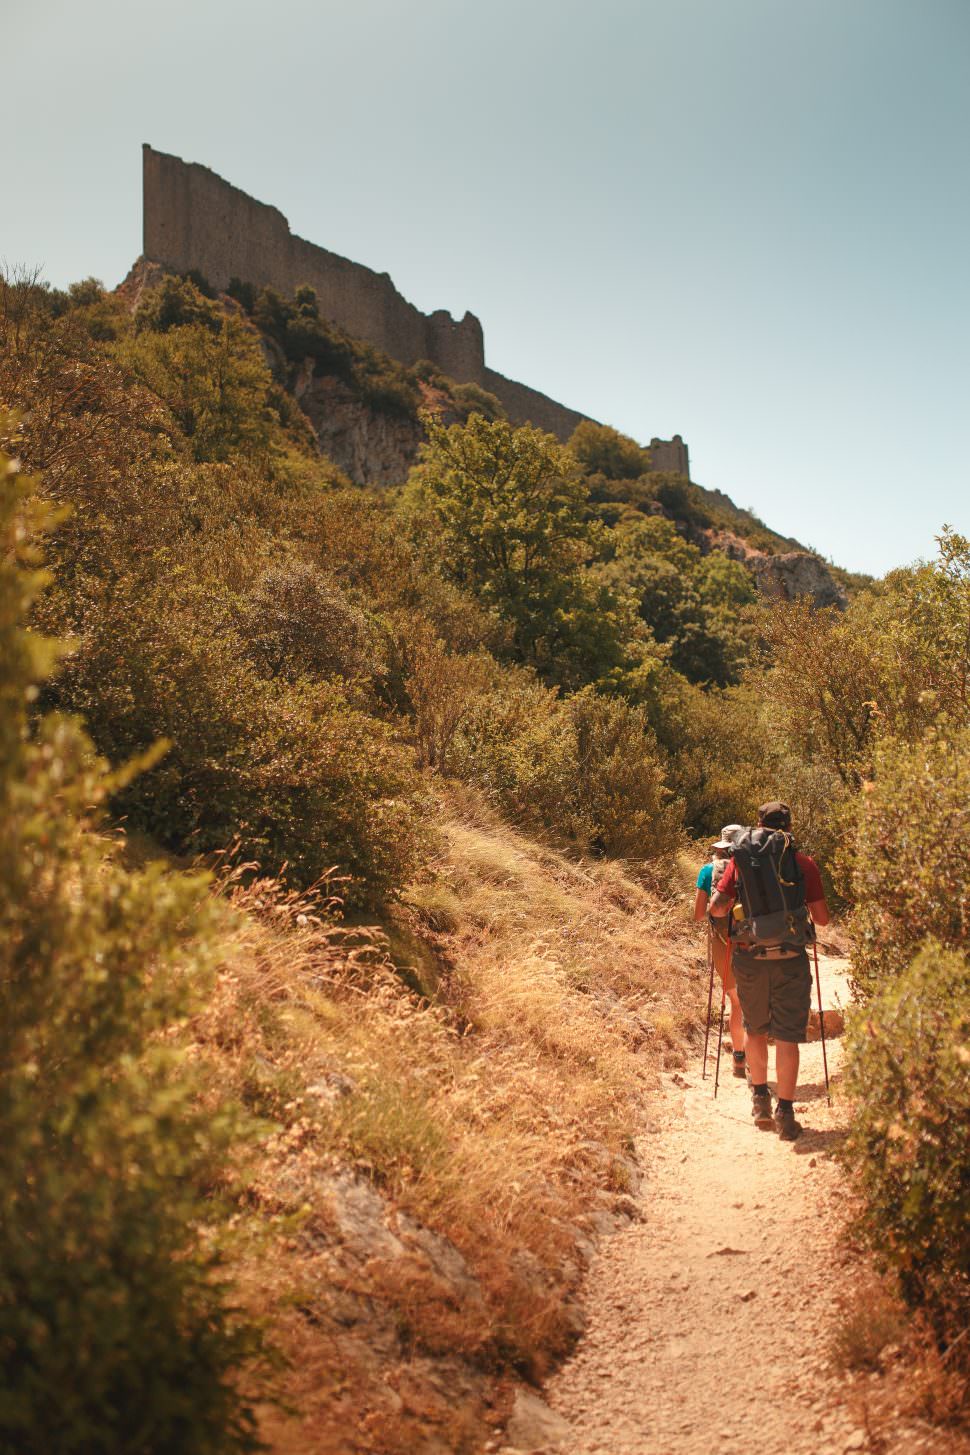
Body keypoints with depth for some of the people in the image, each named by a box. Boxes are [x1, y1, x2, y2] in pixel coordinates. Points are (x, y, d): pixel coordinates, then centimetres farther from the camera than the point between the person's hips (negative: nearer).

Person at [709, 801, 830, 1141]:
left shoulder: (740, 860, 5)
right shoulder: (803, 862, 1)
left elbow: (716, 909, 2)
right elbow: (822, 918, 1)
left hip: (749, 957, 2)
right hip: (790, 959, -2)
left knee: (754, 1030, 20)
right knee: (787, 1036, 4)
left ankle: (760, 1100, 28)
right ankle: (785, 1113, 2)